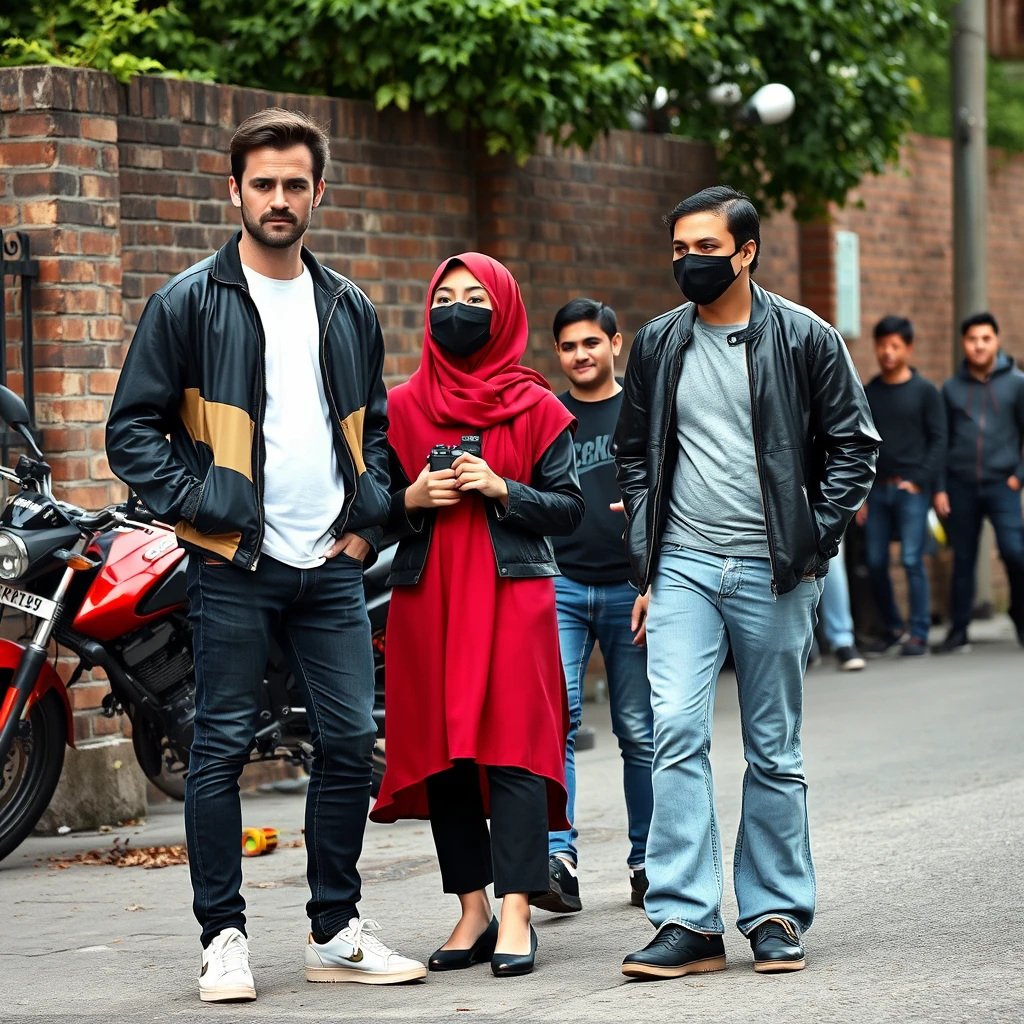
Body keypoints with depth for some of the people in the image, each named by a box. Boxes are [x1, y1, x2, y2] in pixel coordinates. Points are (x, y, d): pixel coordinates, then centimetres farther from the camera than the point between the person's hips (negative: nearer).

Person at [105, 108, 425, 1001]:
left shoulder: (349, 309, 13)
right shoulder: (191, 303, -2)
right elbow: (134, 427, -2)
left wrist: (367, 520, 9)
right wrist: (199, 506, -12)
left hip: (333, 567, 4)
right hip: (234, 567, -4)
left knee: (351, 742, 4)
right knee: (223, 749, -1)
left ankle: (337, 930, 15)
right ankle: (224, 936, 7)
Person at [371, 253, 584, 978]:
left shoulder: (536, 409, 5)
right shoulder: (401, 407, 10)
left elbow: (570, 507, 4)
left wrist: (501, 489, -11)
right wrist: (412, 500, -7)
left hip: (513, 594, -3)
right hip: (427, 598, 3)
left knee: (513, 745, -11)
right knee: (441, 752, 2)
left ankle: (516, 917, -12)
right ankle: (473, 911, 10)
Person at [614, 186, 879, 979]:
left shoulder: (805, 339, -1)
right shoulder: (658, 344, 9)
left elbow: (854, 444, 2)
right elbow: (633, 451, 17)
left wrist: (815, 541, -6)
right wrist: (646, 550, 8)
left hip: (772, 573, -2)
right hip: (684, 566, 2)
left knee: (775, 751, 5)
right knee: (677, 731, -12)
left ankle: (777, 915, 16)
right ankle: (687, 921, -12)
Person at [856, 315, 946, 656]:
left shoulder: (925, 391, 3)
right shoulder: (867, 393, 11)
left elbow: (938, 440, 0)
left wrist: (919, 481, -10)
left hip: (912, 490, -4)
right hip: (876, 489, 4)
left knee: (912, 561, -9)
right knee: (876, 563, 2)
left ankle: (919, 634, -4)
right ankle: (890, 628, 16)